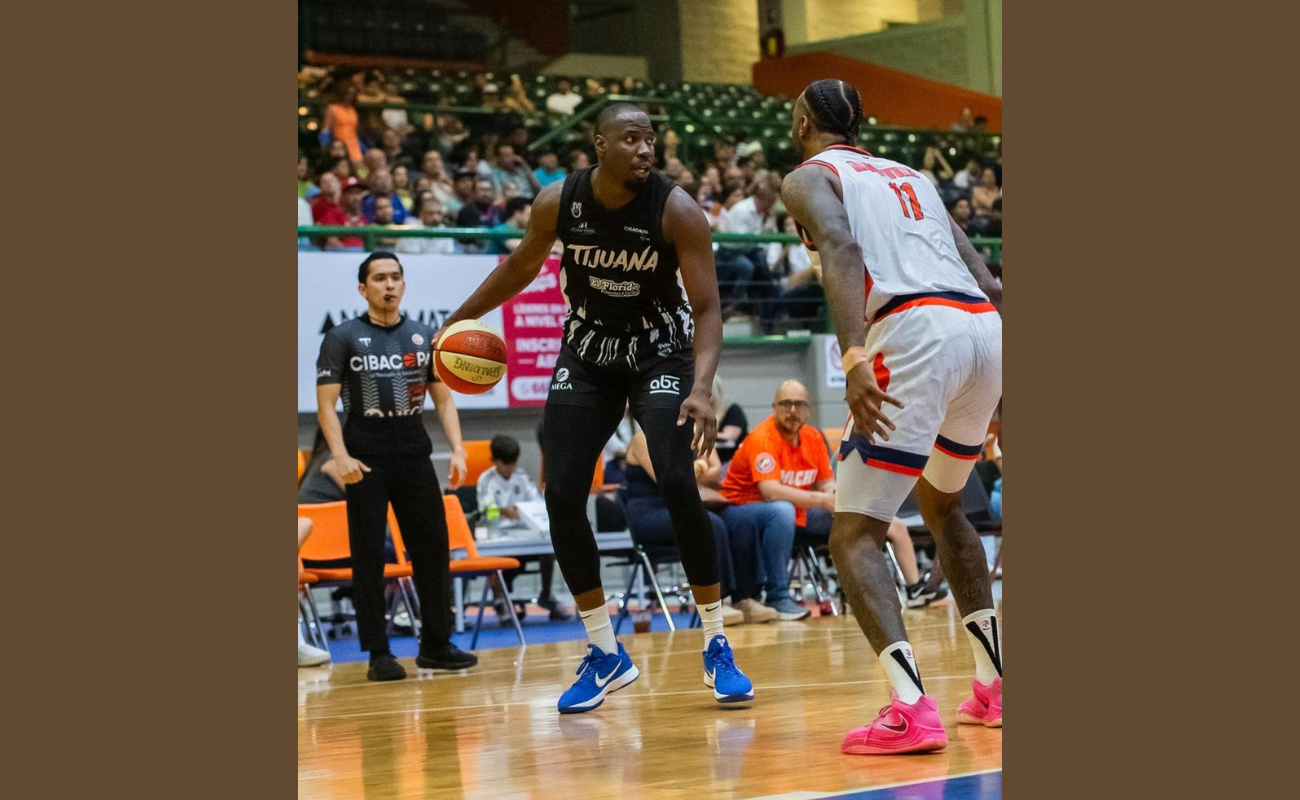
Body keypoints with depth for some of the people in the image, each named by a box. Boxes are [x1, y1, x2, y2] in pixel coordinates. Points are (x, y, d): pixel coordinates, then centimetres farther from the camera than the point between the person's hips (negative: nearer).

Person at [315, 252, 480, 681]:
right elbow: (326, 402, -4)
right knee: (368, 558, -1)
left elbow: (443, 398, 13)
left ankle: (436, 644, 15)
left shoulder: (423, 336, 11)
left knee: (433, 550, 4)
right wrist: (340, 456, -17)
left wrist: (457, 449, -1)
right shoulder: (343, 337, 1)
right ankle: (378, 654, 3)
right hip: (367, 462, -4)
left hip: (414, 456, 4)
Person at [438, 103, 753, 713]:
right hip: (587, 351, 3)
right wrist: (459, 320, 14)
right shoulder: (558, 202, -13)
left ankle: (717, 648, -7)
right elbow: (522, 265, 8)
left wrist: (702, 389, -37)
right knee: (561, 496, -8)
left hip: (659, 350, -3)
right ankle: (605, 655, 6)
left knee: (677, 484, -22)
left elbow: (707, 308, -22)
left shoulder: (676, 210, -22)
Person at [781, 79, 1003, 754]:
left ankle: (910, 708, -20)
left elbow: (841, 250, -10)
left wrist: (853, 357, -23)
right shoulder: (909, 176, 32)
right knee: (940, 503, 30)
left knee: (854, 536, -2)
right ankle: (994, 684, 27)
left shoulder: (808, 177, 11)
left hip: (917, 331, -7)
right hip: (986, 326, 7)